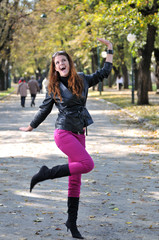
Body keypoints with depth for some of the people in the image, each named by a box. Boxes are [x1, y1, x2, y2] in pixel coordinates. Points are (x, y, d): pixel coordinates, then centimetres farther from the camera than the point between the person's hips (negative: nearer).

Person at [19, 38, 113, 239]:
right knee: (87, 164, -23)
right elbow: (44, 109, 11)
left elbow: (104, 73, 18)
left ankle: (72, 222, 12)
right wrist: (31, 127, 19)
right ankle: (46, 173, -12)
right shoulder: (54, 87, 0)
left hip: (79, 134, 5)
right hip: (64, 132, -5)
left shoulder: (82, 80, 9)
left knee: (75, 180, 6)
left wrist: (110, 50, 17)